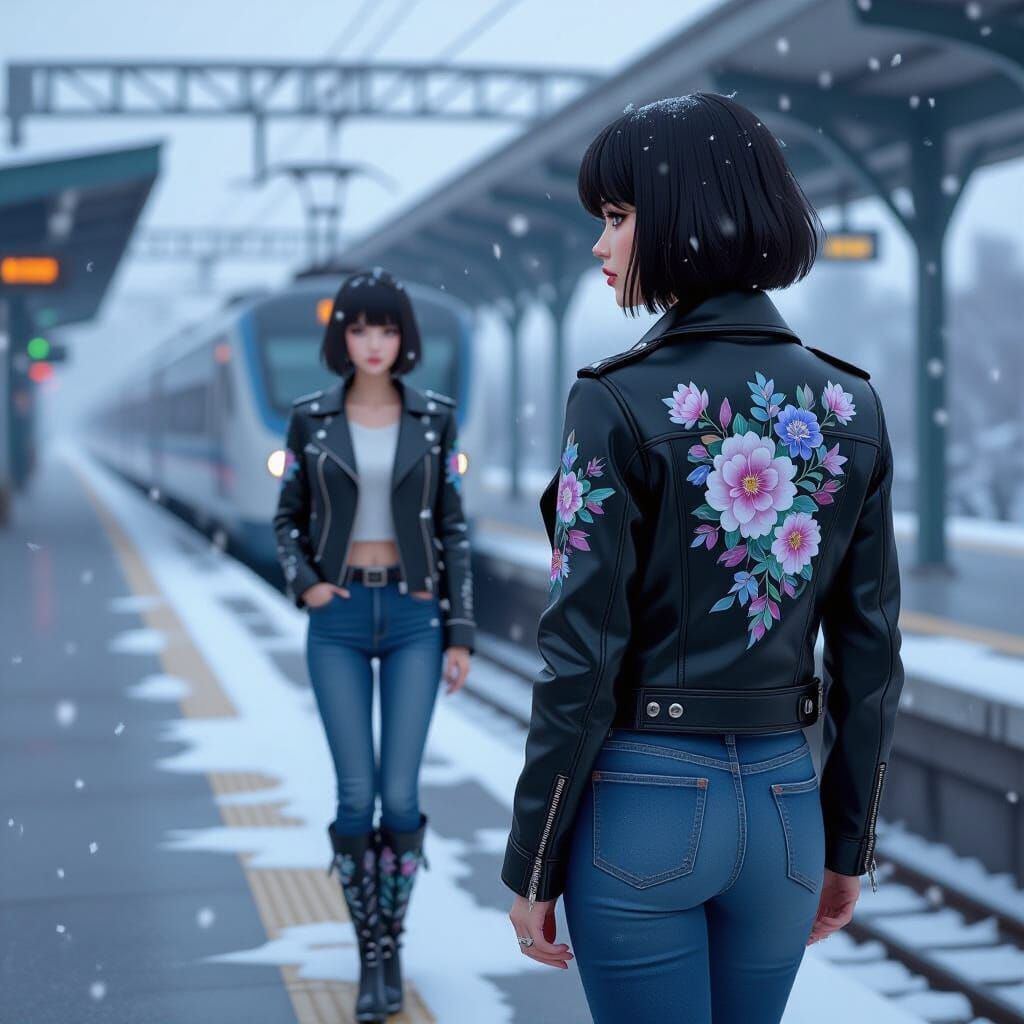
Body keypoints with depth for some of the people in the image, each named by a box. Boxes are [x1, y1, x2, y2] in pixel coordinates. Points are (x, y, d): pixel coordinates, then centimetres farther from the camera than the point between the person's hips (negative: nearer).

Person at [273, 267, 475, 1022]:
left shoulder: (435, 418, 1)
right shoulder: (311, 418, 1)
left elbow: (452, 528, 3)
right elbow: (288, 519, 9)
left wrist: (462, 634, -1)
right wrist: (303, 584, -10)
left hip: (414, 617, 0)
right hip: (339, 620, 0)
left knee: (400, 795, -6)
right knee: (357, 797, -5)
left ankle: (393, 945, 14)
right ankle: (371, 953, 12)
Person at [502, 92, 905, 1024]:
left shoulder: (620, 402, -13)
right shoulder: (849, 405, 2)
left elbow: (583, 659, -13)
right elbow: (870, 658, 5)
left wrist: (531, 865, -4)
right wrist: (850, 842, 15)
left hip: (643, 803, -5)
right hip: (784, 803, 5)